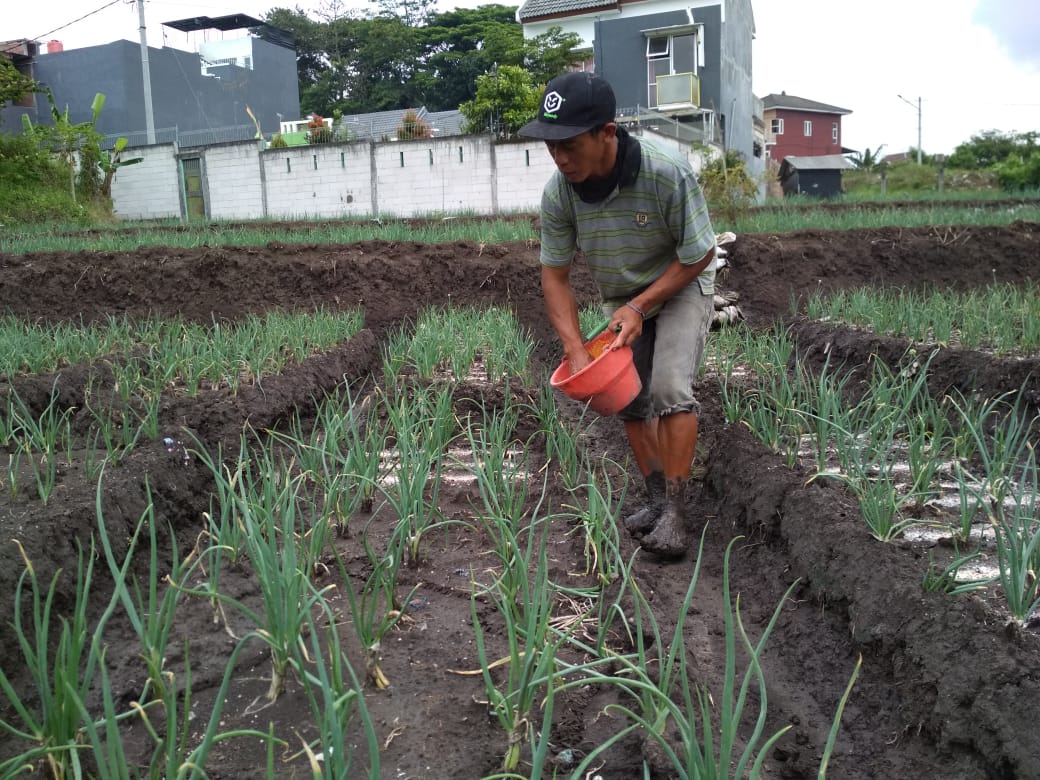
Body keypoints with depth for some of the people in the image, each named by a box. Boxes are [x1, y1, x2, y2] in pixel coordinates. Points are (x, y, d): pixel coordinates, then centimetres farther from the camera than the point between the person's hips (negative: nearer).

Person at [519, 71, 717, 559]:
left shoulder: (669, 175, -33)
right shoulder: (558, 193, -21)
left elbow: (697, 258, -19)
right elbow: (555, 276, -11)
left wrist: (640, 306, -24)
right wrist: (575, 349, -21)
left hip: (681, 286, -4)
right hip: (619, 299, 5)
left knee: (669, 388, -22)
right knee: (628, 399, 2)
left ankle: (676, 511, -12)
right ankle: (657, 499, 16)